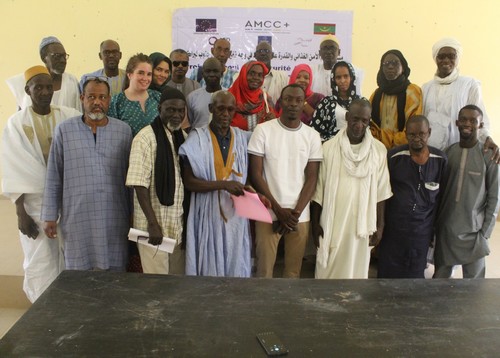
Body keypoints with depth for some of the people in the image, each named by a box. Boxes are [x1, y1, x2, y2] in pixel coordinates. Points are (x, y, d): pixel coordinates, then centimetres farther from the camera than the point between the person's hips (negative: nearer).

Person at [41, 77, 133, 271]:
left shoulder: (124, 131, 3)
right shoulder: (64, 130, 1)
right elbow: (53, 178, 3)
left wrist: (132, 215, 9)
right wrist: (50, 216, 2)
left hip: (114, 219, 1)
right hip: (77, 218, 0)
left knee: (114, 271, 8)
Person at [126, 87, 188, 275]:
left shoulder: (183, 136, 8)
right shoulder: (146, 138, -13)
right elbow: (140, 184, -17)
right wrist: (153, 223, -20)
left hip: (178, 224, 6)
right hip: (154, 224, -6)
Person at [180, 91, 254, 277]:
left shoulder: (242, 138, 6)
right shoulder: (197, 138, -5)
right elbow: (189, 181, -10)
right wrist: (223, 185, -19)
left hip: (237, 215, 3)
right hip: (208, 215, -3)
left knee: (236, 266, 9)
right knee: (209, 267, 5)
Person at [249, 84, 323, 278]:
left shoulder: (312, 136, 5)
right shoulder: (263, 130, -2)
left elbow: (311, 178, 3)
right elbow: (256, 174, -5)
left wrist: (296, 212, -8)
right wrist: (278, 209, -10)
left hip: (300, 215, 2)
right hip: (268, 213, -2)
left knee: (294, 270, 10)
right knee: (264, 269, 0)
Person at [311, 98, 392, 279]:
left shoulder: (379, 150, -2)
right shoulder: (329, 147, -5)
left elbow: (381, 192, 2)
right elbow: (318, 189, -1)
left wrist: (380, 225, 2)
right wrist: (315, 223, -1)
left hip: (362, 224, 1)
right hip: (332, 223, -1)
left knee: (356, 269, 11)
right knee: (328, 269, 8)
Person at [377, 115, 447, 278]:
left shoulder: (440, 159, -2)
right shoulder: (394, 156, -8)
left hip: (422, 232, 2)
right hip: (393, 229, -1)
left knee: (415, 276, 14)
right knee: (388, 274, 8)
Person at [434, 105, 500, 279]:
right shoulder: (448, 152, 2)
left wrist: (485, 233, -7)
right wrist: (433, 225, 4)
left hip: (473, 231, -3)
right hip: (445, 230, 3)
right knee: (440, 277, 12)